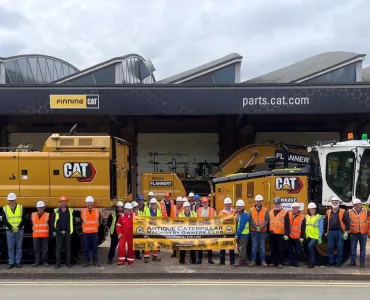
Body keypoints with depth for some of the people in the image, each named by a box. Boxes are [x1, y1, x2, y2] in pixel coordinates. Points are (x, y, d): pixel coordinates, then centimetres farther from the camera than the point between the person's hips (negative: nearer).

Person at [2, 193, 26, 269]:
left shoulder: (21, 208, 3)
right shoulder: (5, 209, 2)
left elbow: (24, 219, 1)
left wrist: (18, 227, -12)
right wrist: (11, 227, -13)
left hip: (19, 230, 0)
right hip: (9, 231, 0)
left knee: (19, 246, 4)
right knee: (10, 247, 1)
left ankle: (18, 262, 11)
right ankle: (11, 263, 8)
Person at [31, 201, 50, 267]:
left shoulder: (47, 215, 1)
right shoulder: (33, 215, 8)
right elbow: (31, 224, 15)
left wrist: (48, 231, 3)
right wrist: (33, 230, 9)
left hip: (45, 235, -2)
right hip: (36, 235, 2)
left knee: (45, 248, 1)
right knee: (36, 249, 4)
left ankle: (45, 261, 11)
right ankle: (37, 261, 11)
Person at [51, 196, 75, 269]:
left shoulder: (70, 211, 5)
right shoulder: (56, 211, 2)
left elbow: (73, 222, 10)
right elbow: (52, 222, 5)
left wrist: (72, 229, 3)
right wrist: (53, 231, -1)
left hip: (67, 233, 1)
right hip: (58, 233, -1)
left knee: (68, 248, 6)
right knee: (58, 248, 1)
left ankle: (68, 262, 13)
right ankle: (57, 263, 7)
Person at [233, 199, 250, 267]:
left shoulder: (244, 215, -15)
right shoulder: (239, 214, 15)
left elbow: (241, 226, -19)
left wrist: (237, 235, -18)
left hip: (243, 234, -10)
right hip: (241, 234, 10)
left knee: (242, 248, -7)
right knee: (241, 248, 13)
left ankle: (241, 262, -5)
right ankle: (244, 261, 20)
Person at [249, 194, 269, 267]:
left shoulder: (265, 210, 4)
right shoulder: (251, 210, 5)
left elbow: (267, 220, -3)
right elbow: (250, 220, -2)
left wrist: (261, 227, -15)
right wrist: (255, 227, -14)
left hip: (262, 231, 0)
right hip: (253, 231, 0)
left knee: (262, 246, 3)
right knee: (254, 246, 3)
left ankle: (263, 261, 9)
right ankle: (253, 261, 7)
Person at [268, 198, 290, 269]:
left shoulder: (285, 213, -4)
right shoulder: (270, 212, 12)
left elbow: (287, 225, -7)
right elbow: (268, 223, 17)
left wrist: (286, 234, -13)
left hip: (281, 235, -5)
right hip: (272, 234, 5)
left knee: (280, 249, 1)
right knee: (273, 249, 11)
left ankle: (280, 263, 9)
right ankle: (273, 262, 20)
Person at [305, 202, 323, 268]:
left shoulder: (319, 217, -8)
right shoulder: (307, 216, 10)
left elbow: (321, 228, -9)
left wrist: (320, 237, -14)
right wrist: (305, 235, 12)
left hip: (315, 236, -7)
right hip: (308, 236, 7)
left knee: (310, 246, -24)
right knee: (311, 249, 15)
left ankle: (312, 262, -14)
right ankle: (314, 262, 30)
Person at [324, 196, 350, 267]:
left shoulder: (342, 212, -2)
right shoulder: (328, 212, 8)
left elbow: (347, 222, -5)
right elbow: (325, 223, 14)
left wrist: (346, 232, -10)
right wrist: (326, 232, 14)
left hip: (339, 232, -3)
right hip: (330, 232, 3)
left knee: (339, 248, 2)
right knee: (330, 247, 4)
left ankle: (338, 262, 12)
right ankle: (331, 261, 14)